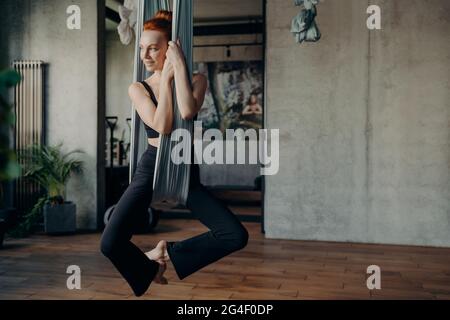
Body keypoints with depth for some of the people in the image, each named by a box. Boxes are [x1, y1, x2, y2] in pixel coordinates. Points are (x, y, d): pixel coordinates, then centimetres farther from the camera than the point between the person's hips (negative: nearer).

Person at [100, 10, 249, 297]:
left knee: (237, 236, -16)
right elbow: (162, 126, -17)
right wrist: (165, 79, -12)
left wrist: (179, 64, -16)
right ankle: (150, 267, 17)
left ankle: (169, 252, 5)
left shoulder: (196, 80, 1)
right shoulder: (138, 88, 1)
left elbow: (187, 112, -22)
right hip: (151, 168, 0)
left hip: (186, 170, 1)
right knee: (110, 244, -17)